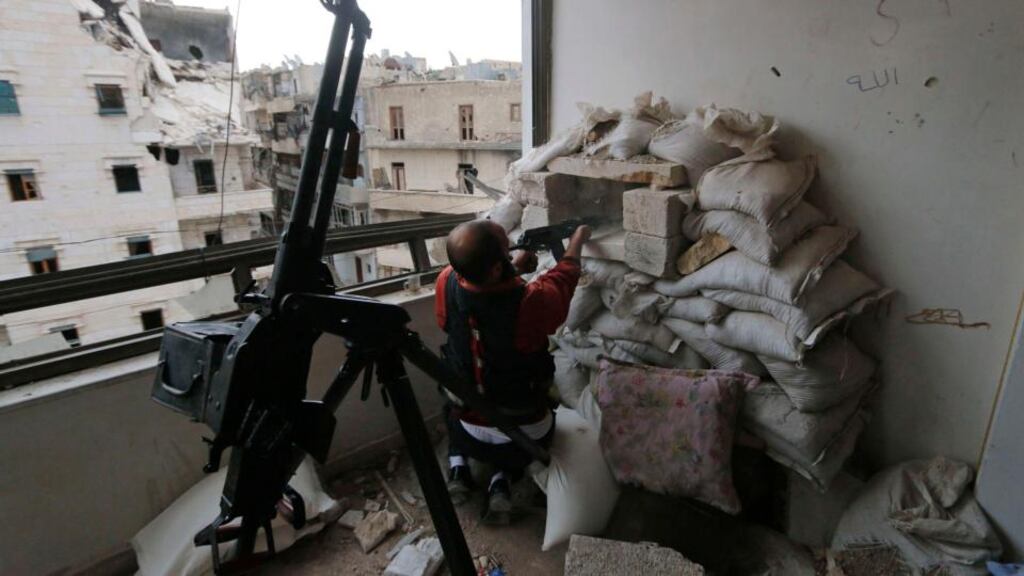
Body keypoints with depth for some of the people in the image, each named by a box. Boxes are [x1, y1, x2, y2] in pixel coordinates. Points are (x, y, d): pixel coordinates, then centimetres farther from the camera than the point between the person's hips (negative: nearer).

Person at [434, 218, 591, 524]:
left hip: (469, 432, 3)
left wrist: (513, 268, 5)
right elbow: (563, 278, -6)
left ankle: (457, 467, 17)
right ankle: (503, 480, 10)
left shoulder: (446, 284, -21)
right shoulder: (531, 302, -30)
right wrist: (577, 240, 11)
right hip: (527, 435, -3)